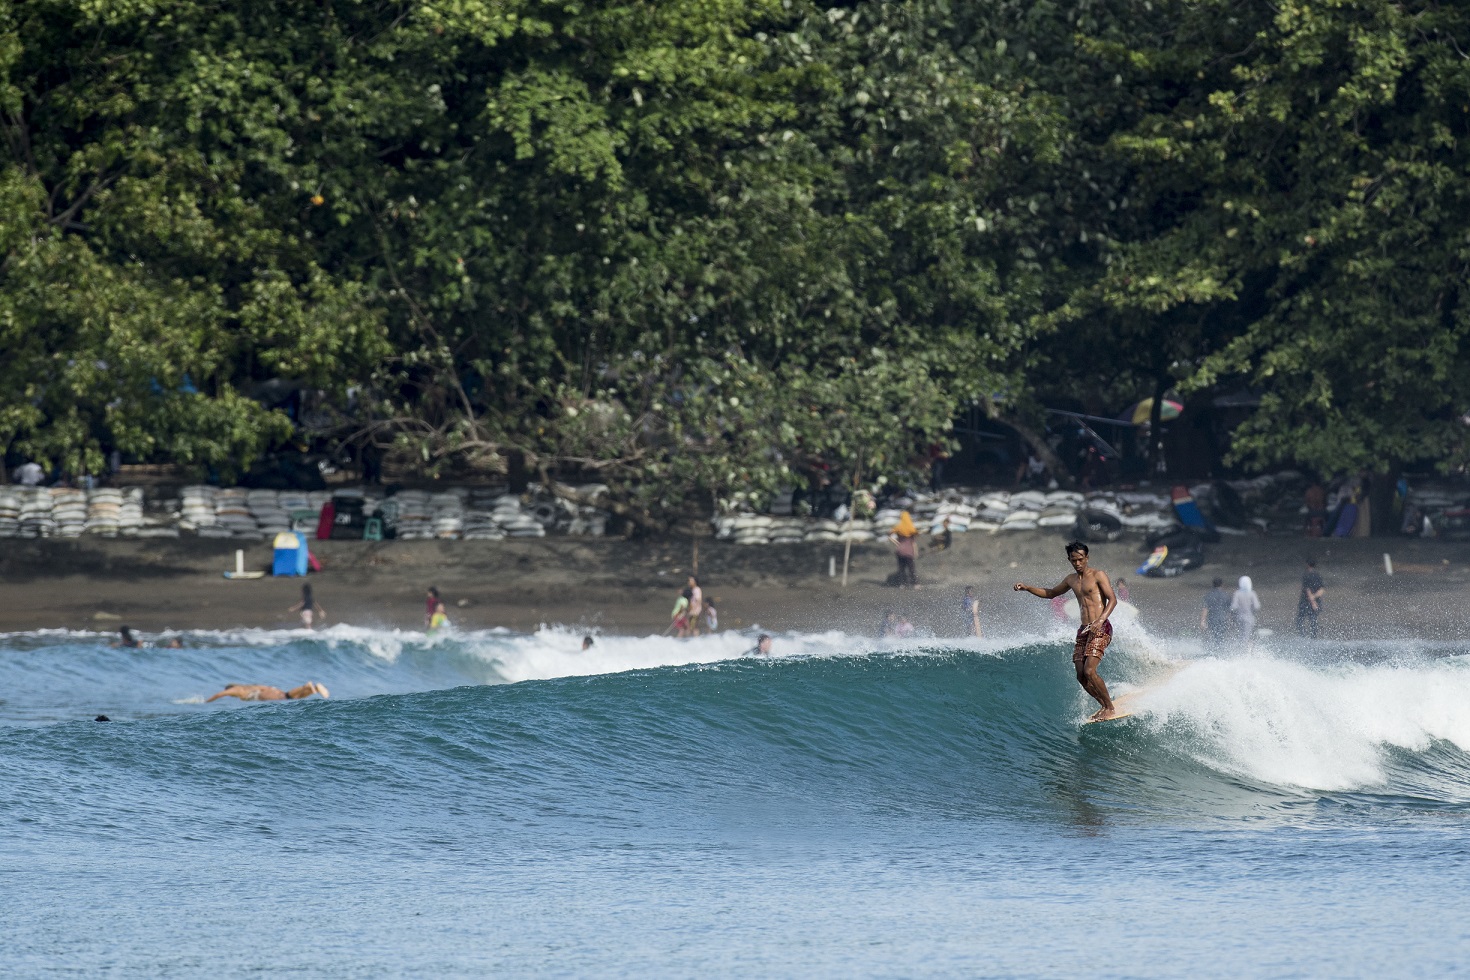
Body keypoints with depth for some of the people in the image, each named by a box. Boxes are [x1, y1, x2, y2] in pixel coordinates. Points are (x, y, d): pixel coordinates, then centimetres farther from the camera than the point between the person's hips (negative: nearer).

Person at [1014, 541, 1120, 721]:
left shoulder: (1098, 575, -4)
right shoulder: (1071, 580, 18)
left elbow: (1112, 600, -13)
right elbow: (1050, 593, 33)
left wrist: (1100, 620, -28)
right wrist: (1027, 588, 21)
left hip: (1100, 629, -8)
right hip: (1083, 630, 8)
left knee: (1089, 671, -20)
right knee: (1081, 677, 1)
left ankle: (1110, 709, -9)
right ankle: (1105, 706, 16)